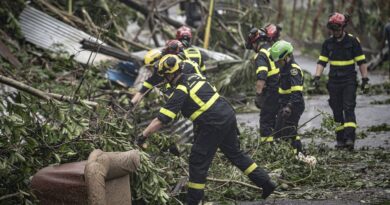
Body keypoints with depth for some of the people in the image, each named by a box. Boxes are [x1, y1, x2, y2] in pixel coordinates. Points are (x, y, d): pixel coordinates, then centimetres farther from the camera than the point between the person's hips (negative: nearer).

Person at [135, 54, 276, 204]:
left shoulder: (181, 91, -12)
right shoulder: (195, 77, 10)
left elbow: (161, 119, -16)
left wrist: (142, 136, -12)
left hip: (214, 124, -8)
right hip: (228, 115, 8)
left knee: (198, 162, 1)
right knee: (235, 153, 23)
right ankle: (265, 182, 26)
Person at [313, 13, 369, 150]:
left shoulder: (353, 41, -4)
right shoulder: (328, 43, 6)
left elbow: (361, 61, -1)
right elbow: (322, 62, 6)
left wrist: (365, 80, -4)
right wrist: (317, 77, -8)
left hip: (349, 81, -4)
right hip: (334, 81, 4)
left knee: (349, 109, -13)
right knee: (337, 112, 4)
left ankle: (350, 138, -19)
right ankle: (340, 140, 9)